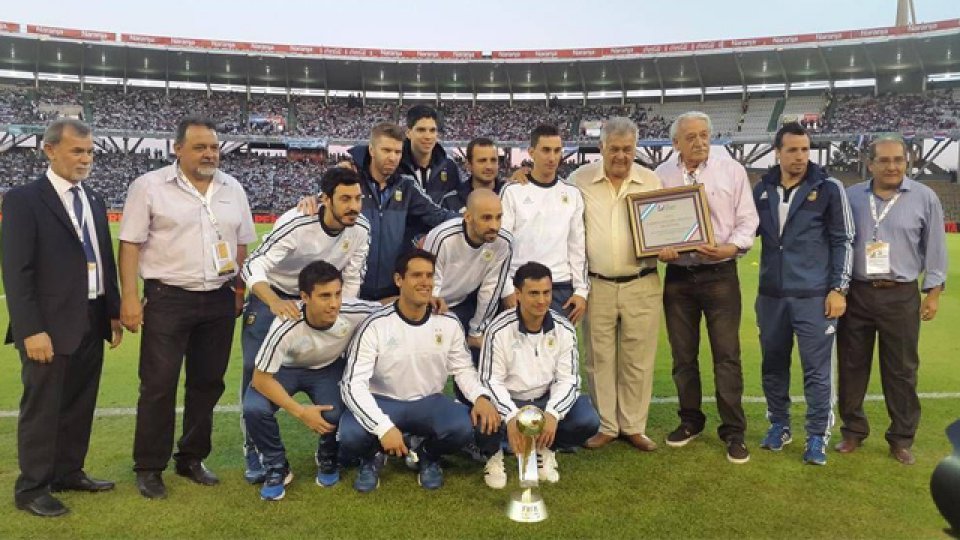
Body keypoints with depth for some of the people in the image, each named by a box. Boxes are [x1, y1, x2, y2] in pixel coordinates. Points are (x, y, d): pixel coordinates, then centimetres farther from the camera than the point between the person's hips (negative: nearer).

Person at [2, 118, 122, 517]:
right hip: (51, 326, -6)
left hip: (92, 323, 6)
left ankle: (69, 473, 31)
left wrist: (114, 311, 11)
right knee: (42, 408, 5)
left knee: (80, 406, 15)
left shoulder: (94, 201, 11)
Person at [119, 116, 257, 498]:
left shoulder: (233, 189, 8)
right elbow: (130, 245, -5)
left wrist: (240, 292, 8)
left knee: (207, 382, 11)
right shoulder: (150, 186, -4)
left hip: (220, 301, 4)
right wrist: (129, 297, -11)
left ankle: (192, 459, 26)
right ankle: (149, 468, 16)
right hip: (168, 300, -4)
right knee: (158, 385, 1)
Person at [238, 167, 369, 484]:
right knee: (256, 369, -10)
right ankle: (255, 451, 6)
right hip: (271, 295, -3)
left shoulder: (360, 229, -20)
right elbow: (253, 266, -38)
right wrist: (275, 302, -56)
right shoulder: (296, 223, -33)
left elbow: (352, 280, -9)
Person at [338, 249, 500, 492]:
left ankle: (428, 455, 9)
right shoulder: (376, 325, -16)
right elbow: (354, 383, -20)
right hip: (383, 402, -2)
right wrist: (383, 427, -33)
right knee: (350, 436, -33)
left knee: (464, 427, -28)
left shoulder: (449, 323, -5)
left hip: (429, 402, 2)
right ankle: (370, 459, 8)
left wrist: (481, 396, -16)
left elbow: (462, 368, 6)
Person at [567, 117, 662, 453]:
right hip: (597, 285, 0)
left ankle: (633, 427, 22)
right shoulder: (580, 180, 1)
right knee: (600, 359, 7)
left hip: (641, 285, 1)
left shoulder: (651, 181, 5)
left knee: (638, 360, 7)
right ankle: (605, 426, 22)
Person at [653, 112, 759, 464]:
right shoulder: (661, 175, 5)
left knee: (727, 356, -1)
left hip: (720, 274, -2)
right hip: (678, 276, 2)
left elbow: (747, 220, 0)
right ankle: (690, 421, 28)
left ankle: (733, 432, 11)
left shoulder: (732, 170, 1)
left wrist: (731, 247, -18)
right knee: (683, 355, 12)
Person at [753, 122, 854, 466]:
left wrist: (838, 289, -6)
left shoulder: (828, 189, -3)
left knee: (816, 370, 2)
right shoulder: (761, 190, 6)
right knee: (773, 365, 13)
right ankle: (779, 425, 29)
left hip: (814, 296, -3)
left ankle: (817, 437, 16)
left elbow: (843, 242, -1)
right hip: (771, 295, 3)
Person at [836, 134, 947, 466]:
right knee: (851, 366, 9)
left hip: (901, 296, -1)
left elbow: (934, 248, 4)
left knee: (901, 370, 6)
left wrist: (933, 291, 0)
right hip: (855, 293, 1)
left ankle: (901, 438, 20)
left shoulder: (924, 198, 1)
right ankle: (853, 431, 24)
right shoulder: (850, 197, 3)